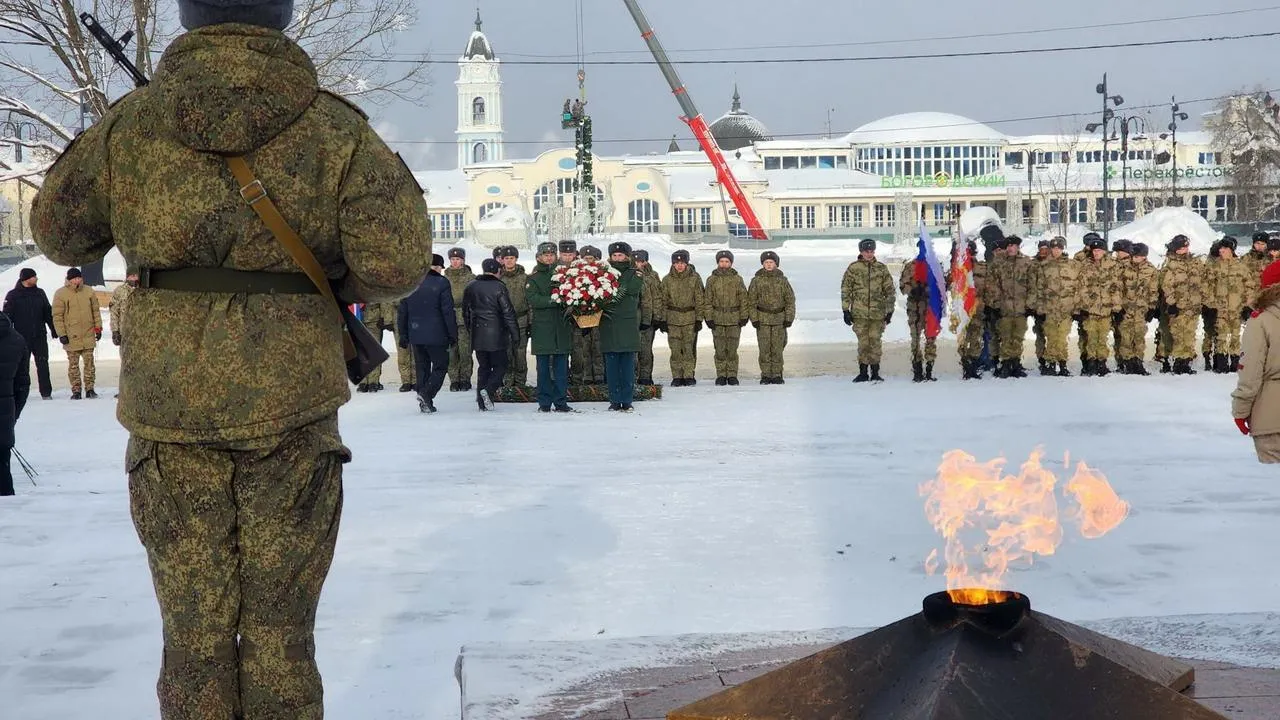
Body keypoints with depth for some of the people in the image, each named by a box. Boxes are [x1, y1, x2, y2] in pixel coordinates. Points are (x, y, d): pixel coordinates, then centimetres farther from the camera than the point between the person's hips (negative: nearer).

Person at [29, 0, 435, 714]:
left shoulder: (130, 124, 0)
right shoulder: (335, 128, -5)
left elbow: (59, 231, 14)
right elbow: (397, 262, -13)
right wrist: (320, 279, 6)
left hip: (169, 413, 1)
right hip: (292, 412, -1)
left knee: (196, 635, 12)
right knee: (279, 635, 10)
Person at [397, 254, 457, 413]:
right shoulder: (441, 283, -8)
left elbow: (402, 312, 10)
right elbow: (448, 312, -10)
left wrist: (403, 335, 15)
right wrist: (453, 335, -3)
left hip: (415, 335, 5)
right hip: (436, 335, -5)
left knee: (421, 368, 13)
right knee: (440, 366, 5)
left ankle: (425, 403, 12)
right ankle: (426, 394, -14)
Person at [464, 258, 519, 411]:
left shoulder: (470, 288, 7)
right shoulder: (499, 288, -9)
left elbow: (466, 313, 14)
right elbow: (508, 312, -10)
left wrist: (471, 331, 23)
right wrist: (515, 334, -4)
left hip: (477, 336, 5)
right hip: (497, 335, -5)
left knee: (483, 368, 12)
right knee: (500, 366, 6)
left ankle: (482, 402, 8)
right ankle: (489, 390, -17)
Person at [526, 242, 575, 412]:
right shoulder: (533, 278, 3)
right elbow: (533, 299, -11)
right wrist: (555, 301, -20)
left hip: (562, 326, 2)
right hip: (542, 326, -2)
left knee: (561, 367, 1)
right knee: (544, 367, 1)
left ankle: (561, 402, 6)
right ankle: (544, 403, 7)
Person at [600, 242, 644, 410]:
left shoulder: (634, 274, 7)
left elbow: (632, 288, -12)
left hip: (628, 324, -2)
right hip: (608, 325, 2)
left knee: (628, 363, -1)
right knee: (611, 364, 3)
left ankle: (627, 401, 2)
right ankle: (615, 400, 9)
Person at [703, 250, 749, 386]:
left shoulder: (737, 279, 5)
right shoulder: (712, 280, 5)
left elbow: (743, 299, 6)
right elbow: (707, 300, 5)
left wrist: (744, 317, 0)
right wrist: (708, 318, -2)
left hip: (734, 319, 0)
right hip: (717, 319, 0)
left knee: (732, 349, 0)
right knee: (720, 350, 1)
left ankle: (732, 375, 8)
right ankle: (721, 375, 9)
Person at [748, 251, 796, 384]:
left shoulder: (782, 280, 6)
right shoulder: (756, 280, 3)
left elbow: (790, 300, 9)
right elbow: (751, 301, 5)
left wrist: (789, 318, 2)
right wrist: (754, 319, -3)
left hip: (779, 319, 1)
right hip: (762, 319, 0)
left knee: (777, 348, 0)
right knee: (764, 349, -1)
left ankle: (777, 375, 8)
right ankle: (765, 375, 6)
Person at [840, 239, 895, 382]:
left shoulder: (881, 268, 8)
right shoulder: (853, 268, 3)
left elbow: (889, 290, 12)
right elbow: (845, 290, 4)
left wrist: (889, 311, 8)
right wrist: (846, 310, 0)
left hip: (878, 313, 1)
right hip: (859, 313, -1)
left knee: (875, 342, 1)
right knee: (863, 343, 0)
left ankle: (875, 372, 11)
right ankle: (863, 373, 9)